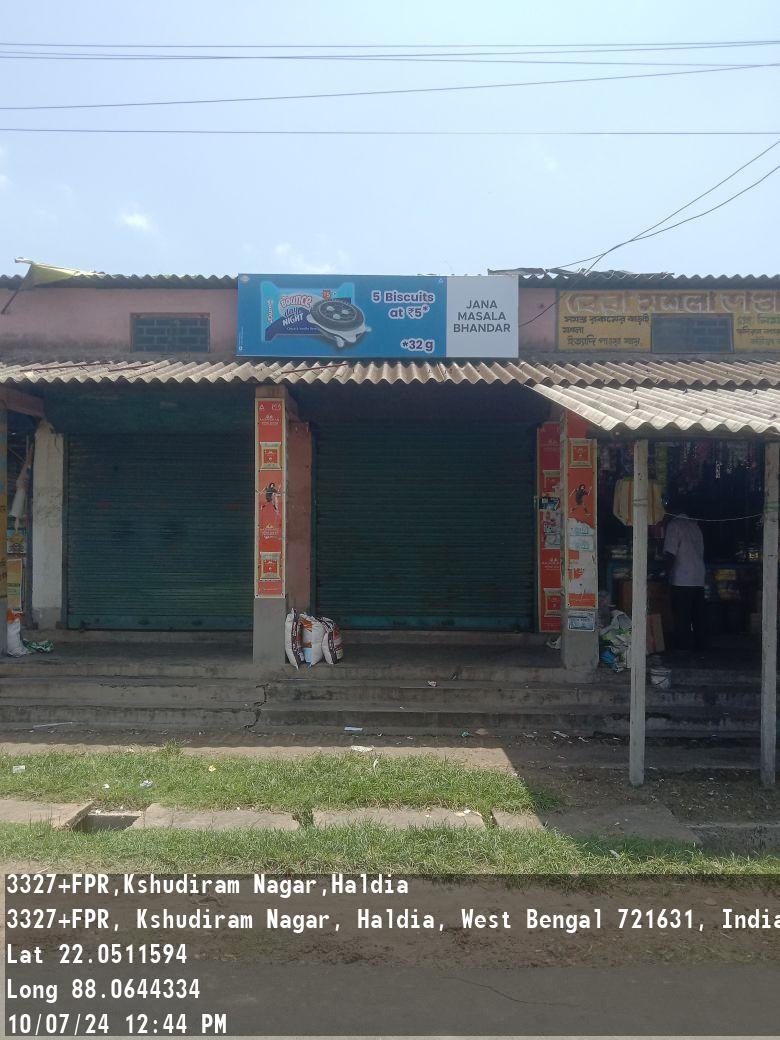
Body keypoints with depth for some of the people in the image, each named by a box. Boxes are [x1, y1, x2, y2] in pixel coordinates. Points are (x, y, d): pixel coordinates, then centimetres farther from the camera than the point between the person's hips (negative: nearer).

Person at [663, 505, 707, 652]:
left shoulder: (674, 524, -7)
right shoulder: (695, 525, 14)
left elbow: (670, 553, -15)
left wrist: (667, 572, -5)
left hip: (682, 580, -7)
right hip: (699, 580, 7)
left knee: (682, 618, -2)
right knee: (698, 617, 13)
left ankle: (685, 647, -1)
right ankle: (701, 646, 18)